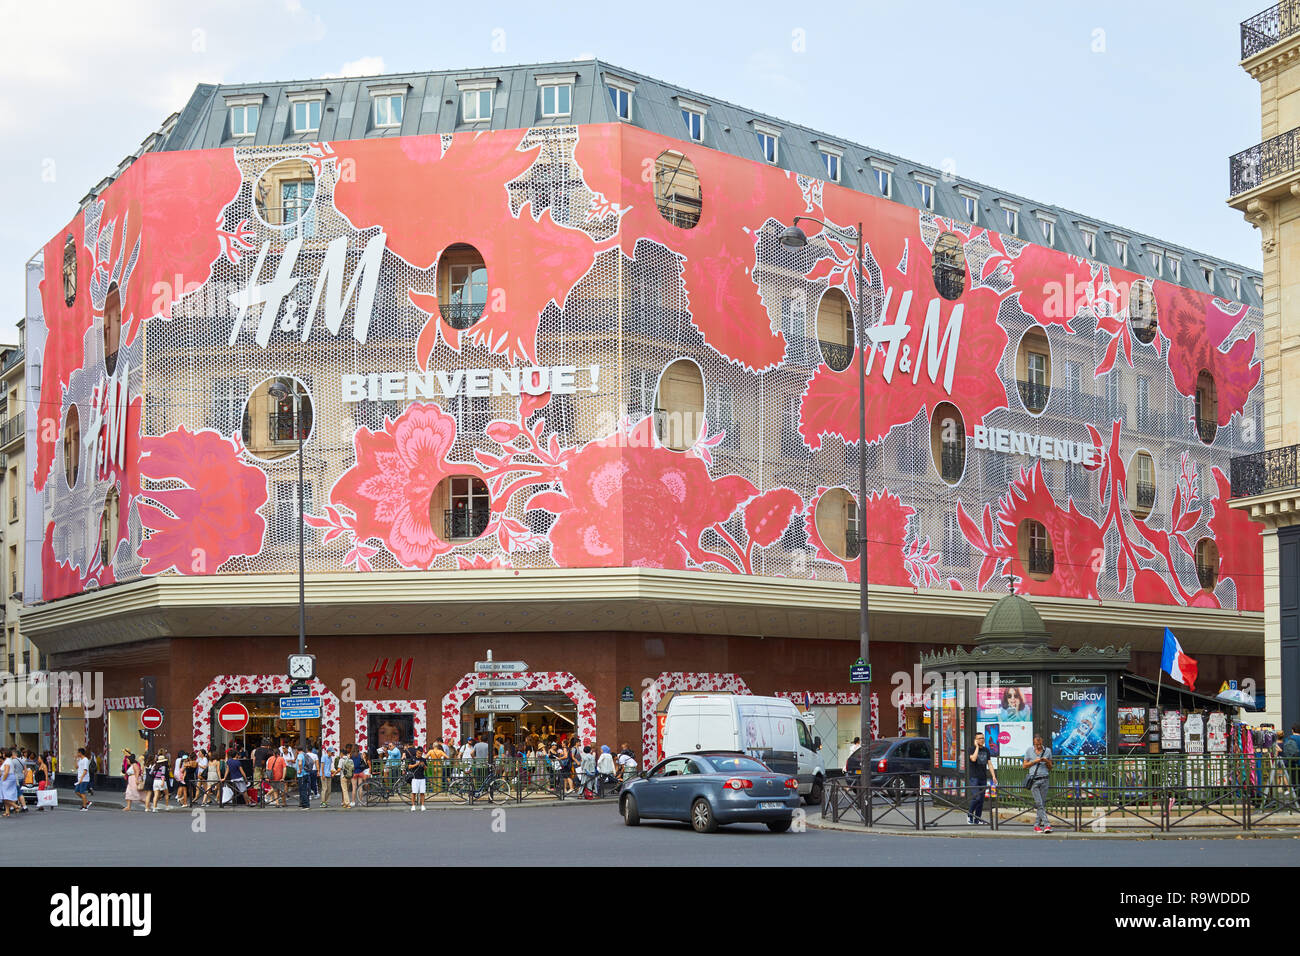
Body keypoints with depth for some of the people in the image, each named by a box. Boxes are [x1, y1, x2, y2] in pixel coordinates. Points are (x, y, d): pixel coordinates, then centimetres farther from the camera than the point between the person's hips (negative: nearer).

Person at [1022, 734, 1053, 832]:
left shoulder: (1047, 751, 9)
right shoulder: (1029, 751, 7)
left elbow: (1050, 768, 15)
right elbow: (1025, 766, 9)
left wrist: (1047, 761, -7)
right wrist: (1034, 761, -6)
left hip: (1044, 780, 2)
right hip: (1034, 780, -2)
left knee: (1042, 804, -1)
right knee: (1039, 803, -12)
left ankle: (1037, 825, 7)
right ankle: (1046, 824, -16)